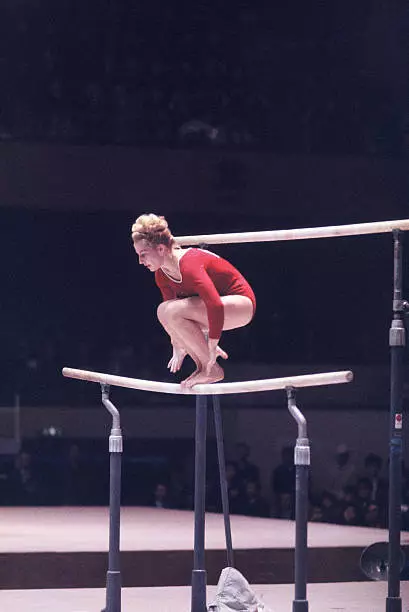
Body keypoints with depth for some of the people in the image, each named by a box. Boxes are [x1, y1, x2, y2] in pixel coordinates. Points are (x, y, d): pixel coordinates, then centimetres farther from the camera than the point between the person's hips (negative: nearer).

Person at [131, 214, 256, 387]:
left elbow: (216, 307, -36)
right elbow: (171, 309, 13)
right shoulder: (161, 275, 0)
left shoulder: (189, 266, -29)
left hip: (241, 304, -9)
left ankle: (211, 370, -15)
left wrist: (212, 353, -32)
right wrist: (179, 349, 10)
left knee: (170, 311, -26)